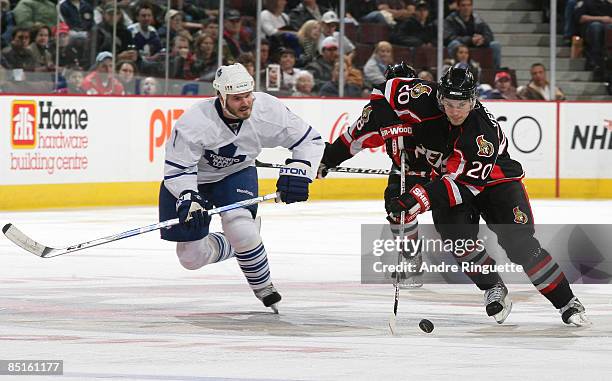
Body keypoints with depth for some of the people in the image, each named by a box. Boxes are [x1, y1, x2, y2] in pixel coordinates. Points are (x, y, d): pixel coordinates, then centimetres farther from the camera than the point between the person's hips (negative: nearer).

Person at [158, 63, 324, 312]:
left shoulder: (267, 110, -25)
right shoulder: (193, 122, -34)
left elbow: (309, 140, -14)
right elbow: (176, 170, -26)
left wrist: (297, 171, -28)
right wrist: (188, 199, -42)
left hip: (237, 173, 1)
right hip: (191, 180, -1)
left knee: (239, 228, -28)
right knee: (192, 257, -2)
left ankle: (264, 289, -4)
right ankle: (233, 248, 31)